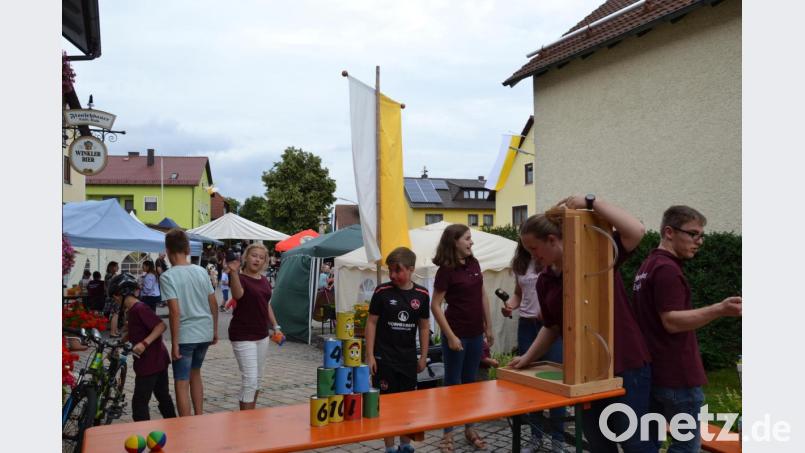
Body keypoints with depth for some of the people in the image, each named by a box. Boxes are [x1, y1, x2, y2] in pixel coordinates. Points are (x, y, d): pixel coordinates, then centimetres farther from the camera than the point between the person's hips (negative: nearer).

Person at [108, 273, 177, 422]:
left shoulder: (139, 308, -18)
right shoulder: (131, 310, 11)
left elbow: (161, 326, -26)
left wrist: (144, 343, -33)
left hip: (150, 363, -10)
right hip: (159, 360, 10)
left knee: (139, 403, -2)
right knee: (163, 396, 18)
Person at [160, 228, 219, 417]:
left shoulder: (167, 277, -11)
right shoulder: (202, 271, 5)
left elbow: (175, 312, -18)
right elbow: (214, 304, 7)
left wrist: (174, 343, -13)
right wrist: (215, 331, 18)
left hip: (185, 334, -6)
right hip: (205, 332, 6)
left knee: (181, 383, 4)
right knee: (195, 373, 24)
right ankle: (199, 417, 29)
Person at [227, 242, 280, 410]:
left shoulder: (264, 280, 11)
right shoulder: (239, 277, -12)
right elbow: (238, 294, -34)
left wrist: (275, 326, 17)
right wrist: (234, 272, -49)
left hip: (262, 335, 8)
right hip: (243, 336, -8)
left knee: (258, 378, 16)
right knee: (250, 380, -11)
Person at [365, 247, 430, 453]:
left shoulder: (422, 294, -2)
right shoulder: (382, 292, -9)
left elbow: (424, 327, 7)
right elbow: (371, 323, -5)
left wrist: (423, 356, 7)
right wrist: (370, 356, -8)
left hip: (408, 358, 3)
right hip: (384, 358, -3)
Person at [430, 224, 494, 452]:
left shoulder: (473, 263, 5)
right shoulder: (446, 270, -14)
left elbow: (483, 296, 12)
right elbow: (436, 306, -15)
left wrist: (488, 327, 11)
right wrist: (450, 336, -17)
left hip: (475, 333, 6)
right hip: (456, 334, -6)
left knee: (470, 381, 16)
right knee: (452, 383, 5)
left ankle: (469, 428, 30)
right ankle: (448, 433, 18)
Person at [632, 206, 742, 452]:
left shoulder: (649, 266, 14)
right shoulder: (667, 269, -17)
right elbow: (671, 321, -24)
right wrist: (720, 309, -33)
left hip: (653, 370, 10)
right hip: (677, 376, -10)